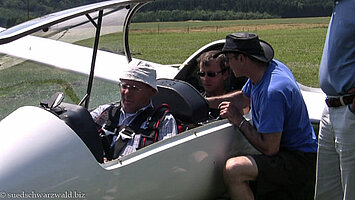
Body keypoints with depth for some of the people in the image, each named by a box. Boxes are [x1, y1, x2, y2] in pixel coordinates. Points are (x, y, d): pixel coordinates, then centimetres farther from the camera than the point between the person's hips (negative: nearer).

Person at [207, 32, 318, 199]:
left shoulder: (272, 91, -28)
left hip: (300, 161, -10)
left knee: (233, 169, -29)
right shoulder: (270, 67, 2)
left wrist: (239, 120, -14)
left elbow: (270, 148, -25)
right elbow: (243, 97, 22)